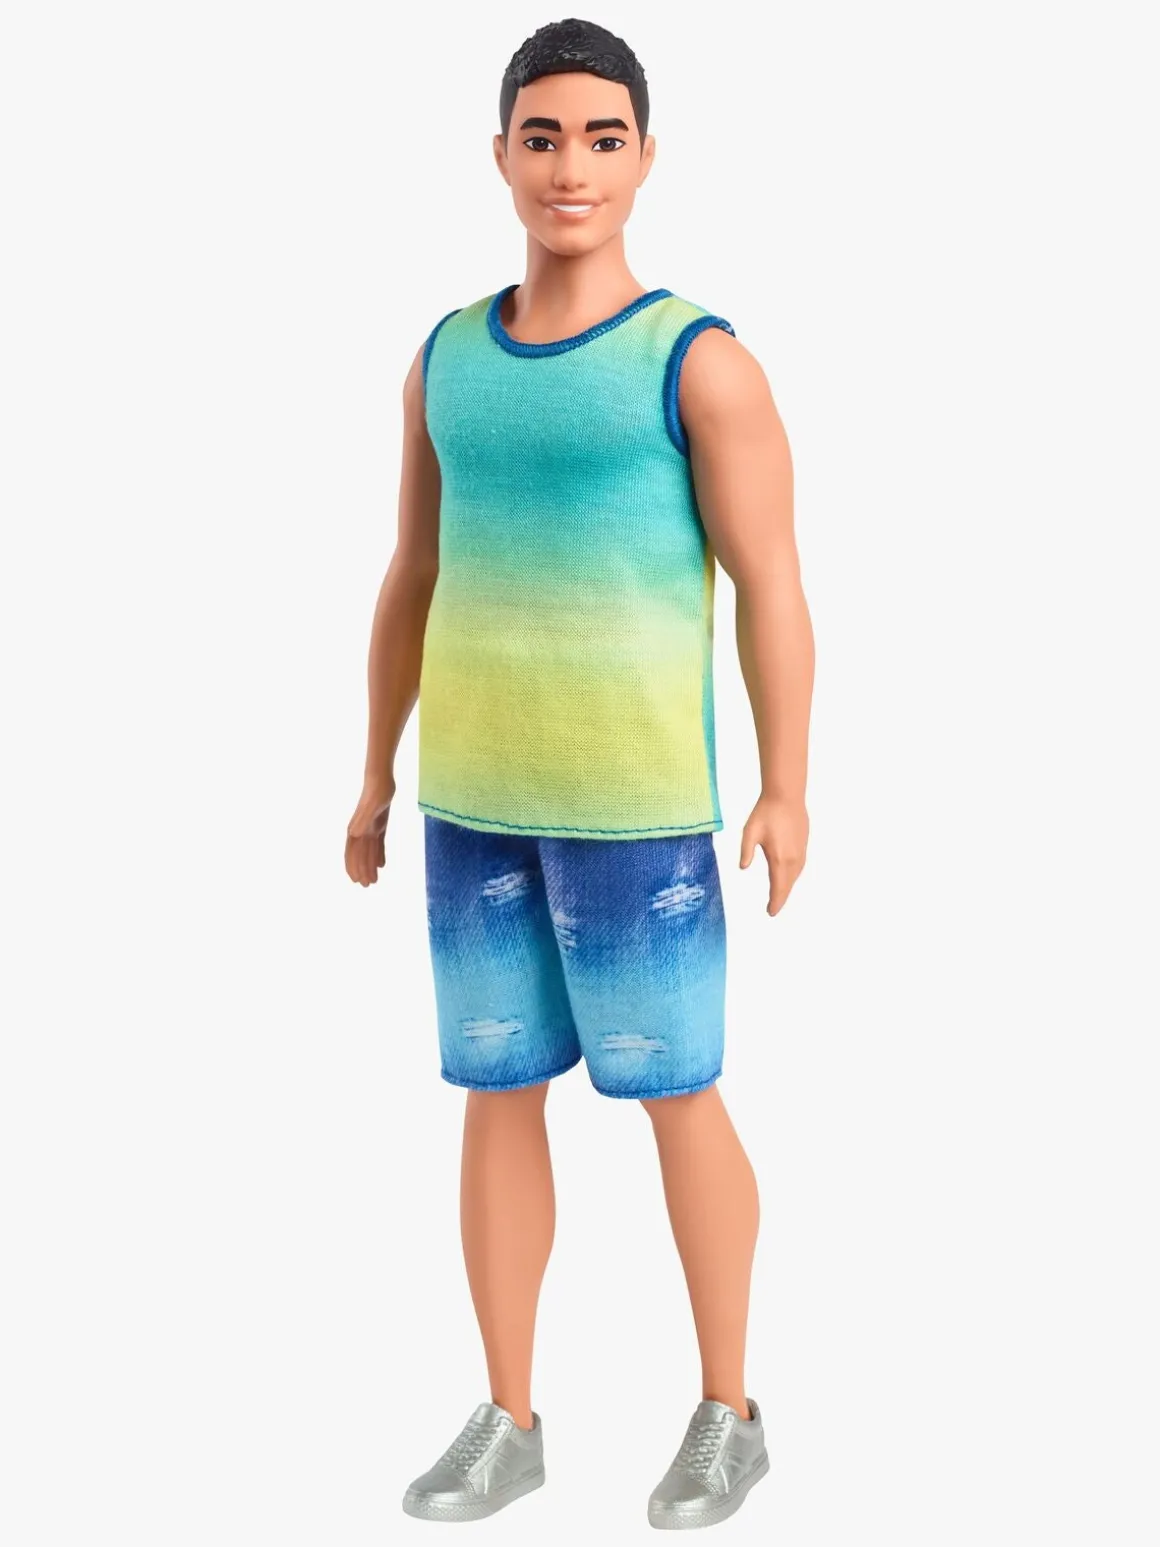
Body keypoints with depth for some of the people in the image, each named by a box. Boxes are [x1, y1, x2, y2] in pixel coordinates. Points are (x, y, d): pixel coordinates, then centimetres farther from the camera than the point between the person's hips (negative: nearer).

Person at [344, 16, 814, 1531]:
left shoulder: (702, 359, -8)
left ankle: (726, 1411, 20)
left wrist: (786, 794, -16)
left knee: (675, 1096, 3)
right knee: (496, 1094, 8)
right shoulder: (448, 360, 8)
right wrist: (377, 777, 13)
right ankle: (507, 1423, 20)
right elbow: (415, 583, 13)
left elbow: (773, 588, -10)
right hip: (479, 791, 5)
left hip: (639, 796, -5)